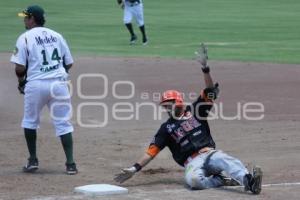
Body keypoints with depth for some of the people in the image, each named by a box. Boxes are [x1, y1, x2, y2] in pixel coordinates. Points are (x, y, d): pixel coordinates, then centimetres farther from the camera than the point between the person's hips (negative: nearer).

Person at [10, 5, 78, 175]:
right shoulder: (57, 36, 11)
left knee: (30, 122, 17)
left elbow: (20, 68, -7)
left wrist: (21, 80, 12)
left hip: (36, 84, -3)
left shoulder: (25, 38, -2)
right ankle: (70, 163, -2)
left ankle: (33, 161, 18)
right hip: (59, 83, 3)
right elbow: (69, 63, 13)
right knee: (63, 123, 5)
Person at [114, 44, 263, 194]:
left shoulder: (194, 111, 17)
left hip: (209, 153, 0)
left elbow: (210, 91, 7)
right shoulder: (166, 128, 18)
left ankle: (247, 180, -54)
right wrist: (134, 169, 0)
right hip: (192, 162, 0)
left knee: (224, 160, -35)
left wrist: (205, 68, -9)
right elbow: (152, 151, 11)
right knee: (193, 179, -37)